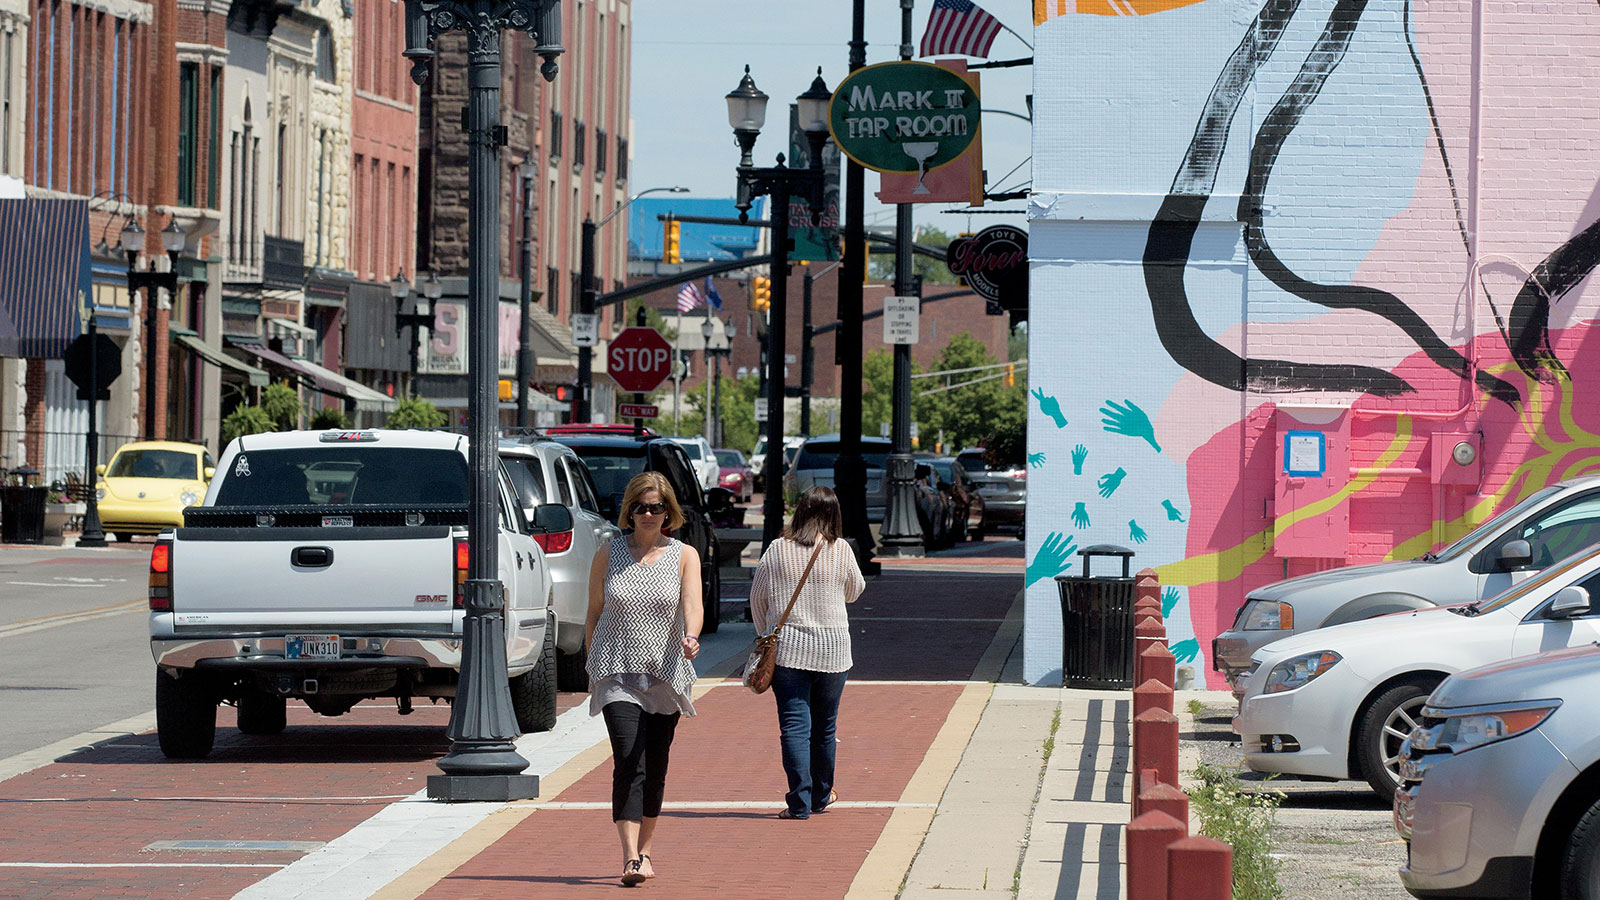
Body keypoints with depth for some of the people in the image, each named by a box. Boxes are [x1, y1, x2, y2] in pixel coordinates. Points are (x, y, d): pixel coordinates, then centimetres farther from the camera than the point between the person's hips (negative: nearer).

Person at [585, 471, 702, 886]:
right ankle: (630, 857, -22)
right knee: (628, 762, -16)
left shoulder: (684, 557, 3)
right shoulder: (608, 554, 4)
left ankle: (644, 851, 24)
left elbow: (692, 605, -12)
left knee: (655, 768, 8)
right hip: (617, 673, -2)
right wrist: (592, 665, 6)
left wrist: (690, 638, -32)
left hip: (666, 674, 2)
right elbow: (594, 613, 9)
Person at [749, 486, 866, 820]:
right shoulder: (841, 551, -3)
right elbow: (854, 591, 14)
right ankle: (821, 796, 29)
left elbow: (757, 598, 5)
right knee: (824, 726, 15)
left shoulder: (777, 551, -3)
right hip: (832, 650, 1)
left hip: (787, 650, -1)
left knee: (794, 725, -2)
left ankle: (800, 802, -11)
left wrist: (766, 636, 19)